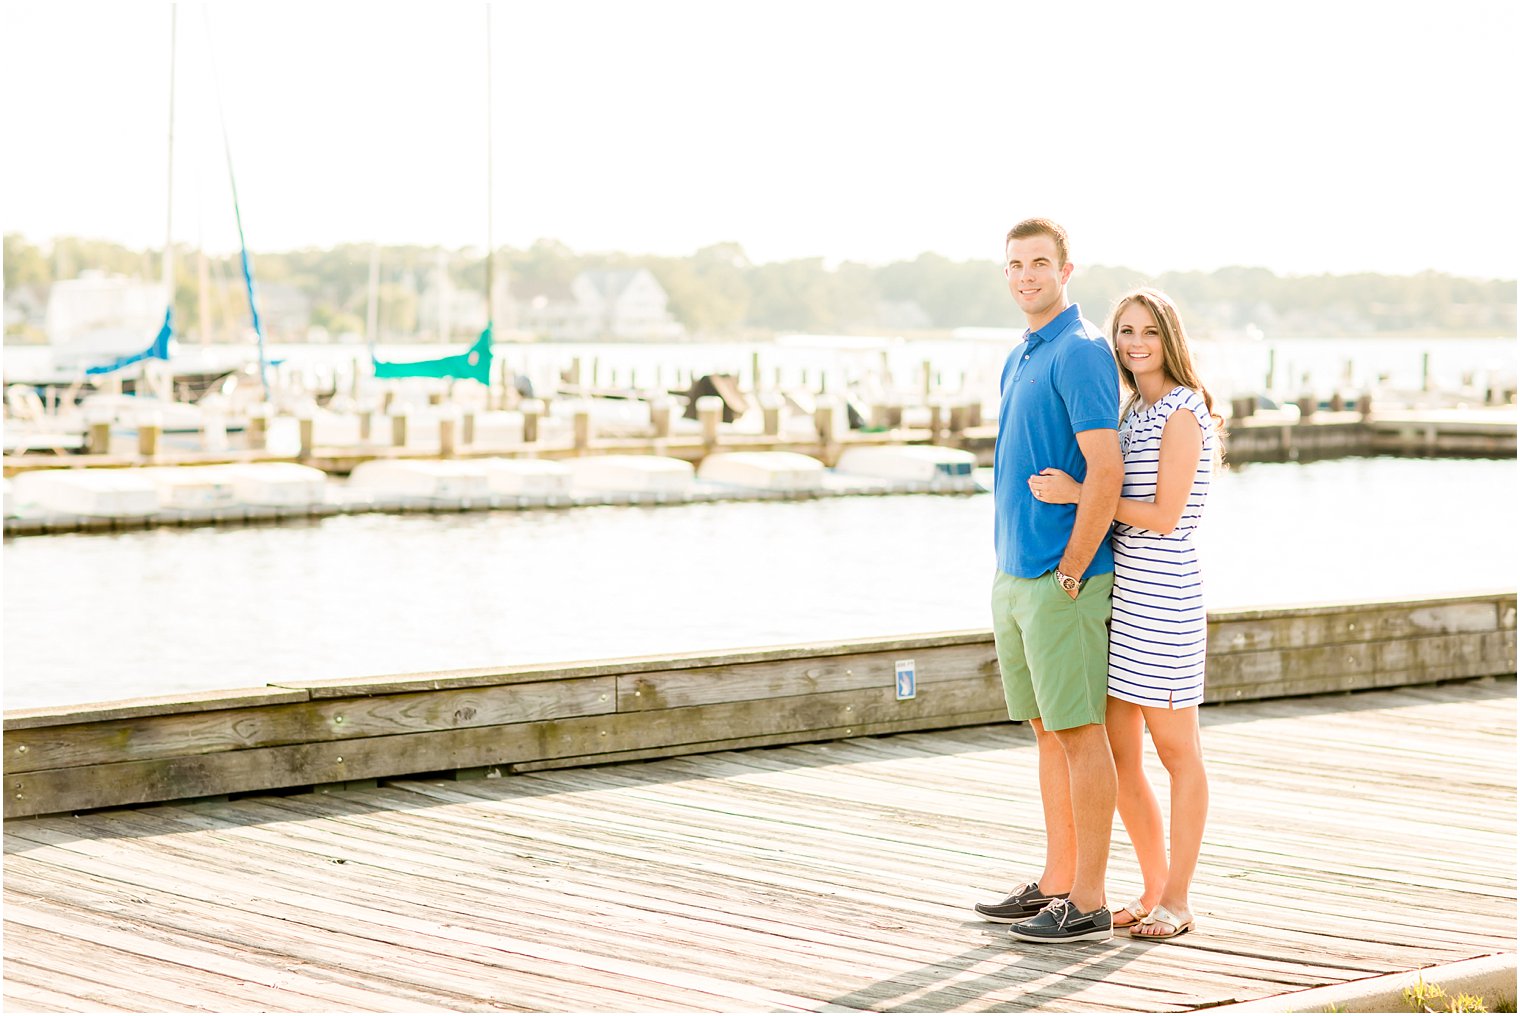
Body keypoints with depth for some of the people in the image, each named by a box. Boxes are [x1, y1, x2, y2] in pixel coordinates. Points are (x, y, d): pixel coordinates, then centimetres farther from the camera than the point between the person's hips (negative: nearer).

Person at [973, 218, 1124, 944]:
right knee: (1046, 730, 13)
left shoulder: (1080, 352, -13)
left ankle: (1087, 904, -1)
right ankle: (1056, 883, 21)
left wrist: (1068, 574, -18)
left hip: (1060, 581, -9)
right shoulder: (1019, 359, 16)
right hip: (1013, 575, 9)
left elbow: (1105, 471, -20)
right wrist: (1010, 569, 16)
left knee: (1078, 732, -5)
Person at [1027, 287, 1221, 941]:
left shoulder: (1183, 409, -9)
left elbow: (1164, 515, -16)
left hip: (1162, 594, -9)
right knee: (1118, 758, 9)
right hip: (1121, 592, 9)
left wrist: (1077, 493, -15)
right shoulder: (1135, 411, 16)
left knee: (1177, 752, 2)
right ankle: (1154, 891, 20)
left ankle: (1176, 902, 9)